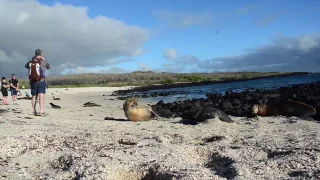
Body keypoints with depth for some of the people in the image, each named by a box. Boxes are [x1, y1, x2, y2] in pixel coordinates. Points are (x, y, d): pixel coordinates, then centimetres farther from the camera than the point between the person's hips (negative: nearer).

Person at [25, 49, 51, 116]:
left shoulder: (30, 62, 4)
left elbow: (26, 66, 26)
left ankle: (34, 111, 22)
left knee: (34, 97, 14)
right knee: (41, 96, -9)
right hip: (41, 82, -5)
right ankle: (41, 111, -18)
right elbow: (49, 67, 12)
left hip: (32, 82, 5)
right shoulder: (43, 62, -6)